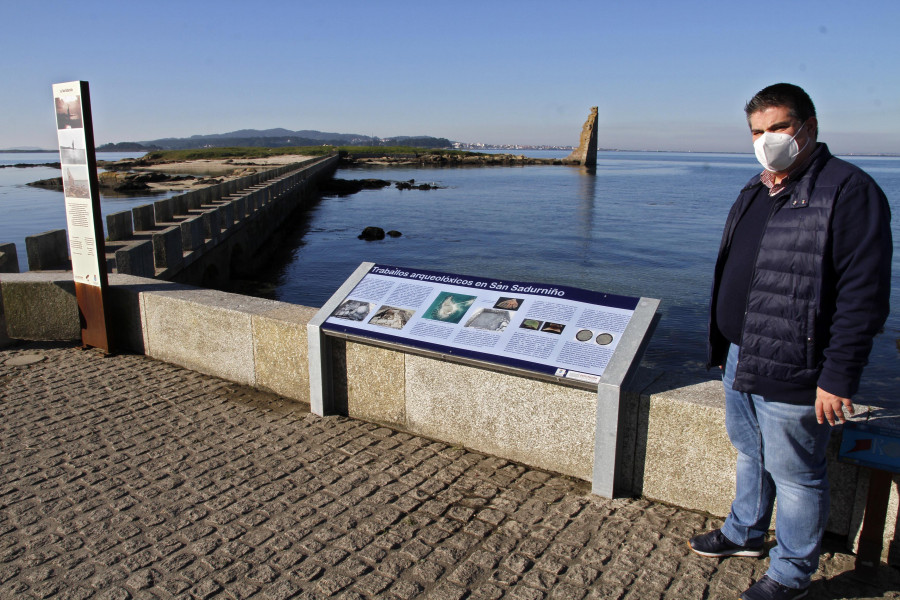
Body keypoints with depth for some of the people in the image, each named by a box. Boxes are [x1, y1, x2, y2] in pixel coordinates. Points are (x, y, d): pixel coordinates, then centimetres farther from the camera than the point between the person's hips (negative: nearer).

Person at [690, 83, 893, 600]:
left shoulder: (848, 190, -16)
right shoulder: (755, 192, 12)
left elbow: (863, 297, -19)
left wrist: (839, 378, -20)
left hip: (790, 372, -8)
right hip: (740, 361, 9)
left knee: (794, 474, 8)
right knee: (750, 454, 24)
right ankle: (745, 533, 45)